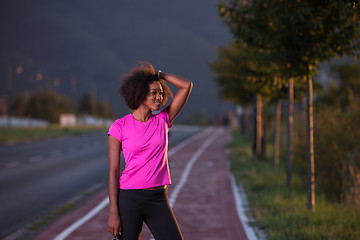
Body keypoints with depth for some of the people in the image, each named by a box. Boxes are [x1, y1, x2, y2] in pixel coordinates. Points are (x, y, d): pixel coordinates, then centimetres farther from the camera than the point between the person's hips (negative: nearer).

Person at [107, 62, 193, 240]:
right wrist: (113, 213, -9)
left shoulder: (163, 121, 7)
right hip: (129, 198, -3)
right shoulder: (119, 127, -4)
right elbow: (113, 172, -5)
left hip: (158, 199, 3)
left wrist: (158, 75, 7)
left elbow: (186, 86, 3)